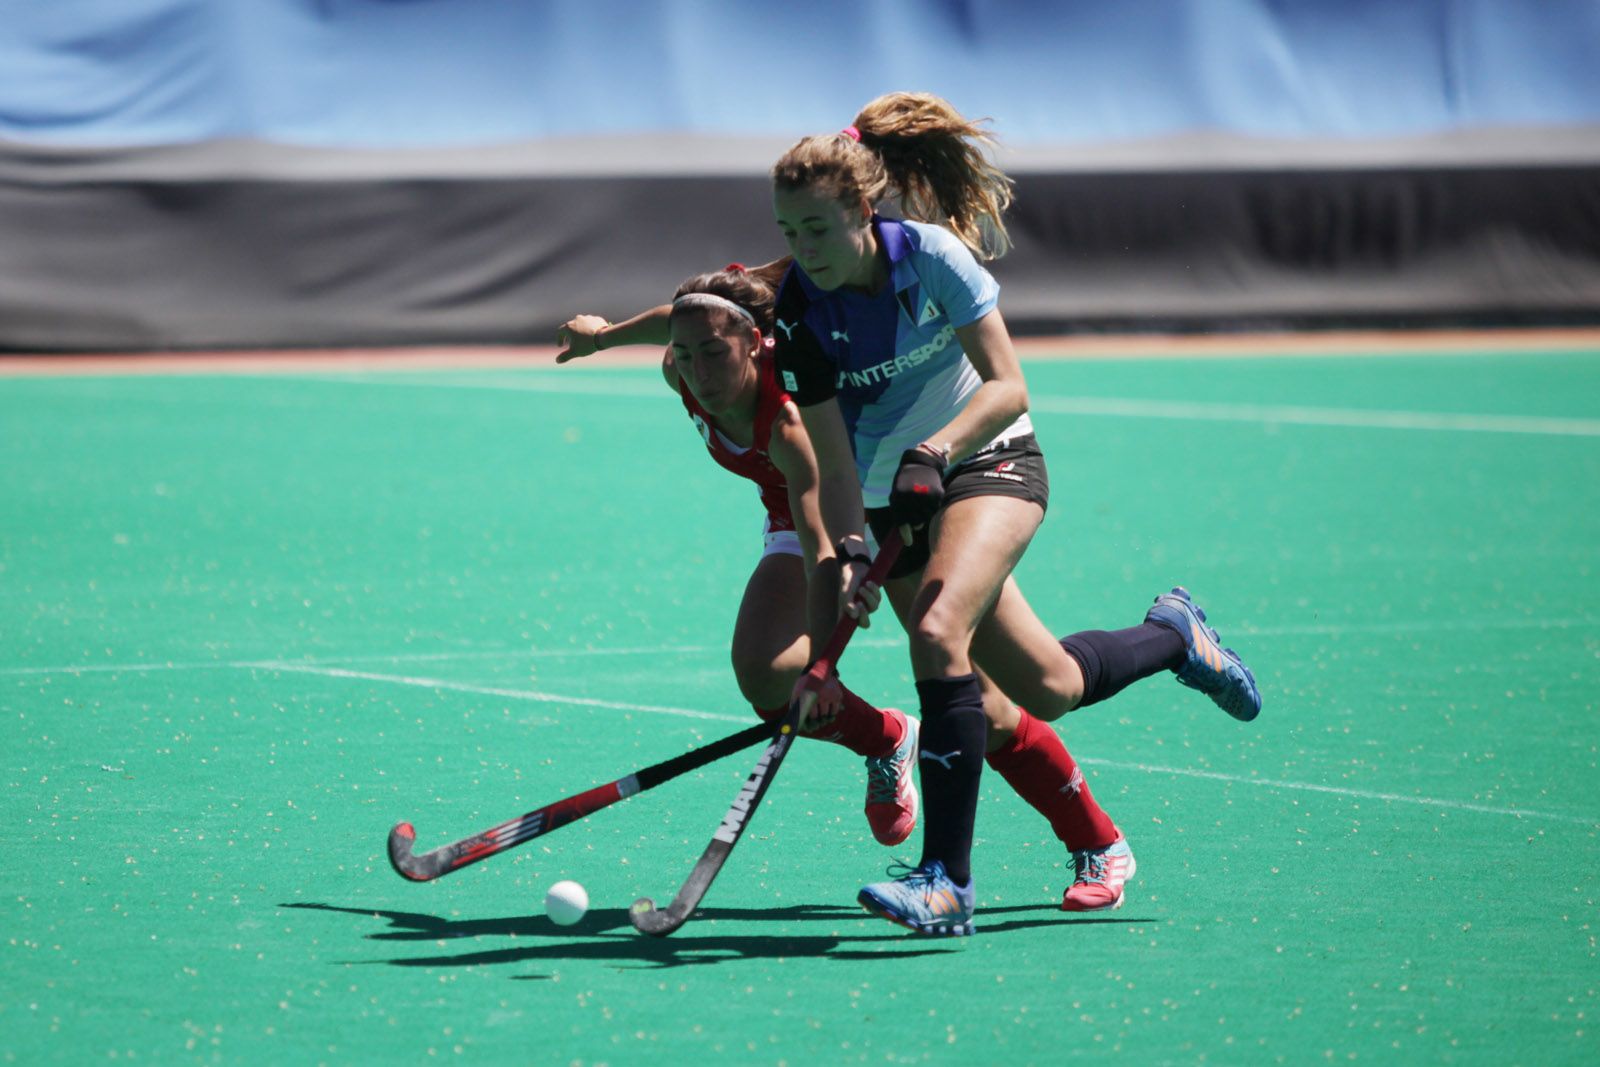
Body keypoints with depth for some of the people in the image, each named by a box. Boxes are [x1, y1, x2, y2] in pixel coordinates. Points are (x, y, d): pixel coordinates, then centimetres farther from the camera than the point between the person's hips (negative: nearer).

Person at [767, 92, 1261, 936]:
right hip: (894, 498, 4)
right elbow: (834, 462, -13)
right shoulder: (799, 318, -13)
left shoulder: (931, 254, -19)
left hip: (989, 461, -4)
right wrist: (846, 554, -29)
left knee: (939, 631, -30)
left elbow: (1008, 388, -19)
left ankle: (947, 881, -27)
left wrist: (932, 451, -34)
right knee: (1045, 690, 4)